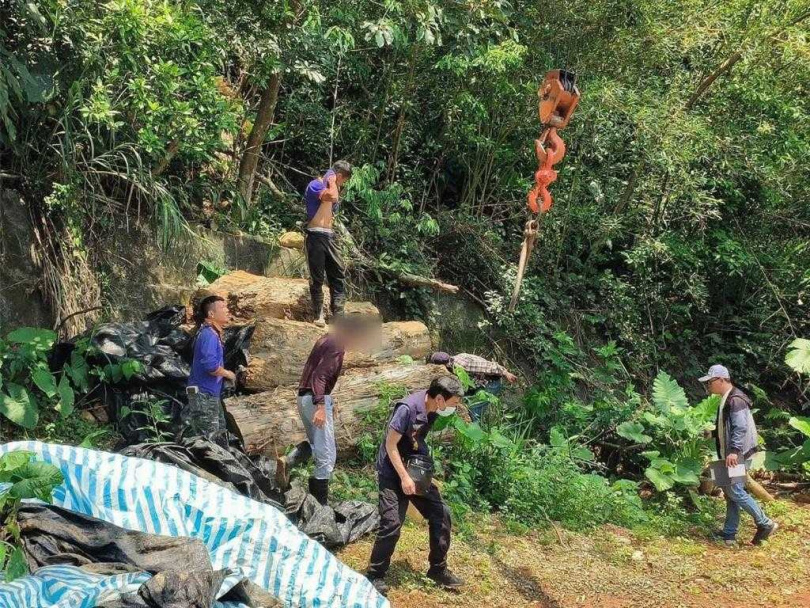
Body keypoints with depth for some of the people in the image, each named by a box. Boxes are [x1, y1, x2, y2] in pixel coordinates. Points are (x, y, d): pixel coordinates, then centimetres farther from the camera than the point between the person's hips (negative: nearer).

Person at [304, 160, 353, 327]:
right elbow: (332, 197, -26)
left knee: (338, 273, 3)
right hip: (316, 235, -8)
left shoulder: (330, 189, 21)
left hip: (329, 236, 8)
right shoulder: (315, 185, -7)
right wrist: (332, 182, -11)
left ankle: (338, 314, 4)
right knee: (317, 278, -3)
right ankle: (319, 315, 4)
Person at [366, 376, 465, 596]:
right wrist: (404, 477, -21)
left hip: (416, 469, 8)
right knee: (392, 524, -14)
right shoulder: (408, 408, -27)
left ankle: (438, 568, 20)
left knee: (441, 514, 5)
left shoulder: (433, 409, -4)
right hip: (392, 472, -8)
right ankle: (375, 576, 2)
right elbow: (390, 445, -22)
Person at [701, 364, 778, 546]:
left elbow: (740, 428, -26)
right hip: (729, 455, 10)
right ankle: (729, 533, 17)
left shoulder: (735, 400, -18)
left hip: (738, 455, -10)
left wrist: (734, 451, -32)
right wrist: (712, 433, 15)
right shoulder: (726, 399, 15)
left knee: (735, 491, -9)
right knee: (730, 492, 12)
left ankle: (765, 524, 0)